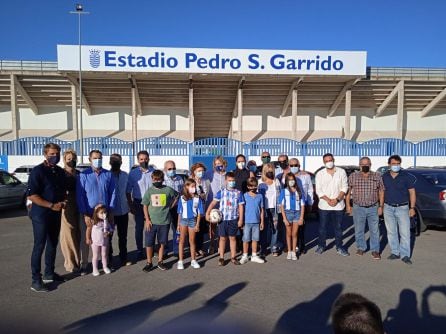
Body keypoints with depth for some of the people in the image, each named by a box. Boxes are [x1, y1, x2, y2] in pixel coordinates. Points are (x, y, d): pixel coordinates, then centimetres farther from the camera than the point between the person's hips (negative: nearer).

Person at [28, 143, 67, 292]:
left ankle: (49, 273, 29)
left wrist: (62, 202, 0)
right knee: (39, 246, -2)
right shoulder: (37, 171, -12)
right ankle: (36, 280, 6)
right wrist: (51, 205, -21)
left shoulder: (60, 172, 9)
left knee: (53, 244, 15)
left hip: (56, 214, 7)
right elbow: (31, 195, -17)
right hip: (41, 214, -7)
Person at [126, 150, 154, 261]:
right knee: (139, 227, 8)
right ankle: (140, 251, 20)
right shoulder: (133, 173, -1)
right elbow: (128, 191, 1)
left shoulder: (154, 172, 1)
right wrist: (130, 205, -3)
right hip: (139, 203, 0)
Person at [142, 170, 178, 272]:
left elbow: (176, 198, 12)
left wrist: (170, 207, 2)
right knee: (149, 243, 4)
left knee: (162, 243, 10)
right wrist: (147, 219, -5)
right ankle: (149, 263, 19)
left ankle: (160, 261, 25)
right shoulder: (149, 191, -1)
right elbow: (145, 206, 2)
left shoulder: (168, 190, -3)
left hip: (164, 221, 0)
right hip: (151, 221, 0)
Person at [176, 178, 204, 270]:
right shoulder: (182, 198, -4)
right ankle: (180, 261, 13)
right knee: (182, 241, 6)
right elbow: (179, 212, 2)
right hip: (183, 220, 0)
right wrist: (178, 224, 2)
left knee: (192, 241, 9)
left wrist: (197, 224, -4)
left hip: (192, 220, 0)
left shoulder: (197, 198, -4)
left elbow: (199, 212, -1)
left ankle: (193, 261, 20)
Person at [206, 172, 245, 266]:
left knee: (232, 238, 11)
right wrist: (207, 213, -12)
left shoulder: (238, 193, 1)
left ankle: (233, 257, 22)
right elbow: (213, 202, -3)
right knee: (222, 238, 7)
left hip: (234, 219, 0)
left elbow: (241, 206, 2)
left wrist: (240, 219, -1)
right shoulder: (221, 192, 0)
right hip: (222, 219, 0)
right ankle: (221, 257, 18)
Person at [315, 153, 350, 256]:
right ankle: (321, 246, 22)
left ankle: (339, 247, 21)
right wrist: (328, 200, -15)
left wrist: (337, 199, -13)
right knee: (322, 227, 7)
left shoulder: (341, 172, 1)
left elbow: (344, 187, -1)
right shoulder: (320, 174, 0)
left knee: (338, 227, 9)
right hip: (324, 205, 0)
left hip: (338, 205, 0)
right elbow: (318, 190, -3)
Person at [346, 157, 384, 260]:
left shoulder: (377, 176, 1)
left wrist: (381, 206, 2)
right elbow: (348, 192, 2)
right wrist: (348, 205, 0)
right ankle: (361, 248, 27)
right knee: (359, 230, 10)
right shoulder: (353, 177, -2)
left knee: (374, 230, 5)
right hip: (358, 208, 0)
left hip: (373, 208, 0)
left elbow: (381, 191, 5)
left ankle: (375, 250, 18)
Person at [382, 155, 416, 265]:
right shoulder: (384, 177, 4)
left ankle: (405, 255, 8)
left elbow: (412, 192, -2)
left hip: (402, 208, -3)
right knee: (391, 232, 9)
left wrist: (412, 208, -6)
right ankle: (395, 252, 21)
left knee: (405, 232, -2)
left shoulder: (406, 176, -4)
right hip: (388, 208, 3)